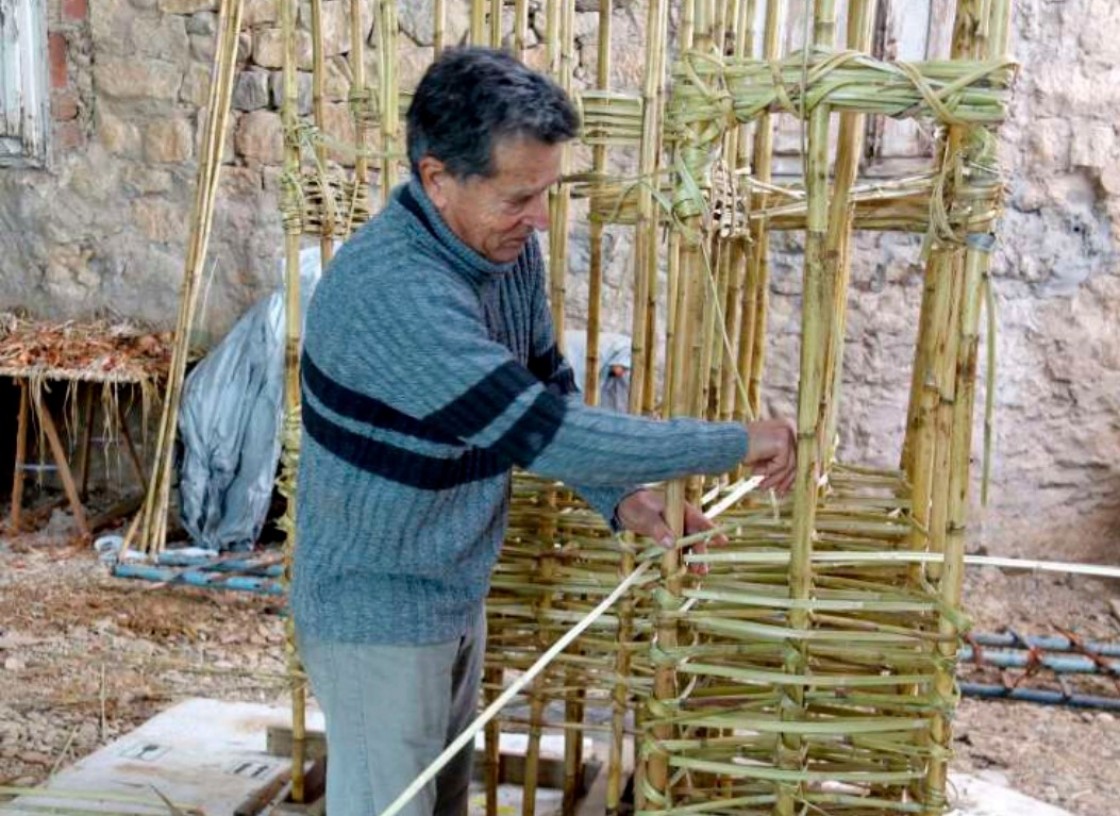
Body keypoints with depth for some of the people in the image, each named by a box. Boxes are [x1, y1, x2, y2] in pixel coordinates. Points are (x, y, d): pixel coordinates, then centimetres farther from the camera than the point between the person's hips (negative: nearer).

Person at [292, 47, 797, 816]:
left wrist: (620, 497, -7)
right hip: (377, 614, -8)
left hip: (459, 595, 8)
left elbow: (550, 386, 9)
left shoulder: (509, 249, -5)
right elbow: (538, 429, -34)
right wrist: (735, 443, -25)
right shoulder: (390, 292, -33)